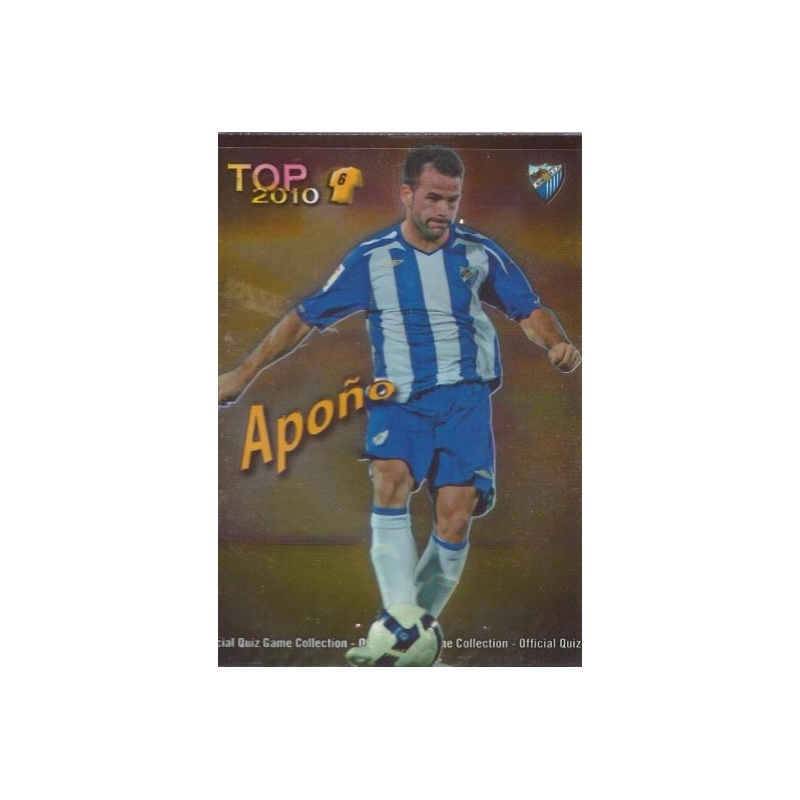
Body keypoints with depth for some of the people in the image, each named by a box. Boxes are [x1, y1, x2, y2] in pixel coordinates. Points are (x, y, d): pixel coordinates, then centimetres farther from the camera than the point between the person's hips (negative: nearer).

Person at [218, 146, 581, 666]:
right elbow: (306, 317, 6)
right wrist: (244, 373, 5)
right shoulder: (372, 258, 2)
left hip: (465, 396, 1)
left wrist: (558, 344, -10)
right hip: (399, 400, -1)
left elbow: (529, 309, 12)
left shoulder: (479, 251, 5)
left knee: (455, 518, -11)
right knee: (391, 480, -28)